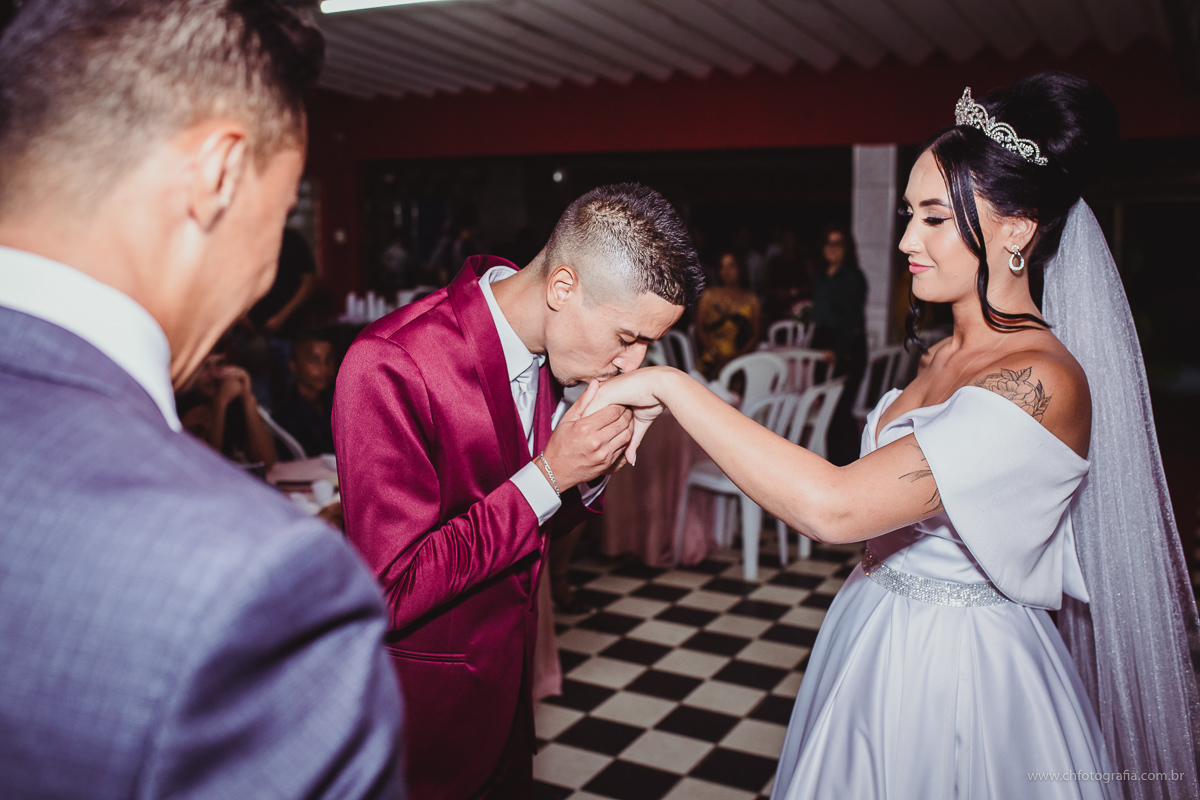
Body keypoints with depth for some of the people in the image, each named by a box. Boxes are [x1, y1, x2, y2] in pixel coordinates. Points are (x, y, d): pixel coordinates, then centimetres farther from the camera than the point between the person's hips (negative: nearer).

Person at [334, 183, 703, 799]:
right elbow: (391, 591, -28)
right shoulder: (389, 367, -28)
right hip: (423, 706, -7)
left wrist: (592, 471, -14)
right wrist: (548, 475, -28)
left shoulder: (544, 354, -3)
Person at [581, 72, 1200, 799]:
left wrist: (671, 386, -33)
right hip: (881, 645, 8)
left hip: (959, 676, -8)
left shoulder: (1039, 382, -26)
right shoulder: (944, 357, 4)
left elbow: (834, 508, -36)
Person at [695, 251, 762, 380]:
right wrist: (717, 355, -6)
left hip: (741, 358, 0)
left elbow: (756, 333, 9)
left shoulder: (751, 299, 15)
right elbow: (699, 329, 8)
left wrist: (737, 355, -7)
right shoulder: (710, 294, 14)